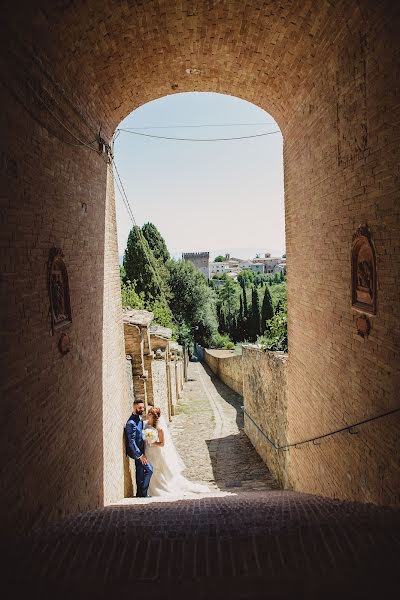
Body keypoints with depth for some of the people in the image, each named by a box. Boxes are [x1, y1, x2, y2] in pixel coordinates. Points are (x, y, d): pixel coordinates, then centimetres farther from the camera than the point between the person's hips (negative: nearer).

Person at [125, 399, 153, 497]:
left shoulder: (139, 419, 8)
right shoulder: (131, 422, -21)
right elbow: (131, 441, -23)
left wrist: (141, 453, 10)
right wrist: (140, 455, -22)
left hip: (139, 451, 9)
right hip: (135, 451, -9)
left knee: (140, 472, 15)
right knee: (149, 469, -13)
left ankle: (140, 494, 25)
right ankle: (142, 493, -5)